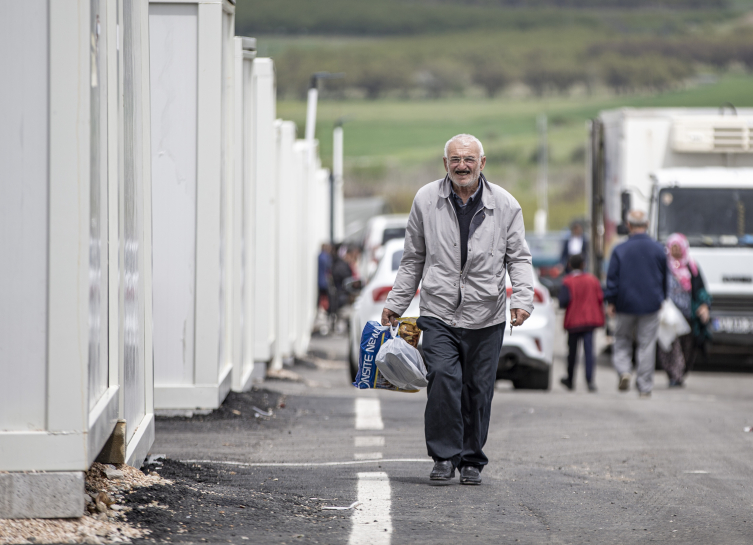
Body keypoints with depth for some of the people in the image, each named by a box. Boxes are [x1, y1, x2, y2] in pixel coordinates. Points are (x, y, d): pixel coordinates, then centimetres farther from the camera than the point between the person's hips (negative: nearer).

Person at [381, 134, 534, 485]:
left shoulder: (505, 205, 1)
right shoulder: (426, 200, 4)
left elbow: (519, 258, 5)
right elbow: (413, 259, 13)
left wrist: (522, 298, -11)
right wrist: (395, 304, 12)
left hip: (485, 319, 0)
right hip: (439, 314, 0)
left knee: (478, 390, 4)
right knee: (443, 380, -17)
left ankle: (472, 461, 18)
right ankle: (444, 456, -7)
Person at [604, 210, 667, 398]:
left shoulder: (619, 250, -6)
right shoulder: (658, 249, 1)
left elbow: (612, 278, -5)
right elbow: (664, 278, 11)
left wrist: (610, 301, 3)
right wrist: (661, 299, 23)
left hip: (625, 305, -1)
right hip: (651, 305, 1)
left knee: (622, 340, 13)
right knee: (647, 345, 4)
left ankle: (623, 370, -12)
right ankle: (645, 387, 4)